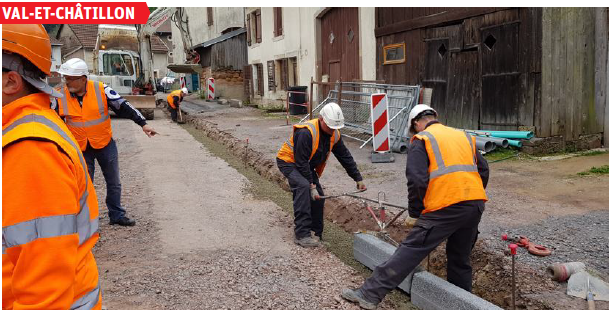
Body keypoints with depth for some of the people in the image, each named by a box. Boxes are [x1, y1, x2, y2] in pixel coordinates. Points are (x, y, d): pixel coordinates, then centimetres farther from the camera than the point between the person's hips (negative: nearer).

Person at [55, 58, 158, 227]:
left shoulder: (101, 90, -15)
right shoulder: (61, 97, -8)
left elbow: (124, 107, -11)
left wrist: (143, 123, -15)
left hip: (105, 144, 0)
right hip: (80, 149, 1)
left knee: (114, 183, 11)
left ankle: (117, 215, 29)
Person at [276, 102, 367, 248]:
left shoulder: (334, 134, -7)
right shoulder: (306, 132, -33)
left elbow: (345, 157, 3)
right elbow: (301, 163, -30)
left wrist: (358, 179, 4)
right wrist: (312, 186, -27)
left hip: (307, 165, 8)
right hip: (289, 161, -8)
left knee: (318, 197, -2)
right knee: (303, 186, -31)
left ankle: (316, 233, 14)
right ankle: (302, 234, -29)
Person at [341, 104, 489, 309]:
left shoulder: (421, 140, 3)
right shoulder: (465, 136, 22)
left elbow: (417, 180, -9)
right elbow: (483, 171, 19)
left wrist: (415, 212, 2)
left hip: (446, 207, -6)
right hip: (476, 205, 6)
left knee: (410, 251, -5)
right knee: (460, 259, 22)